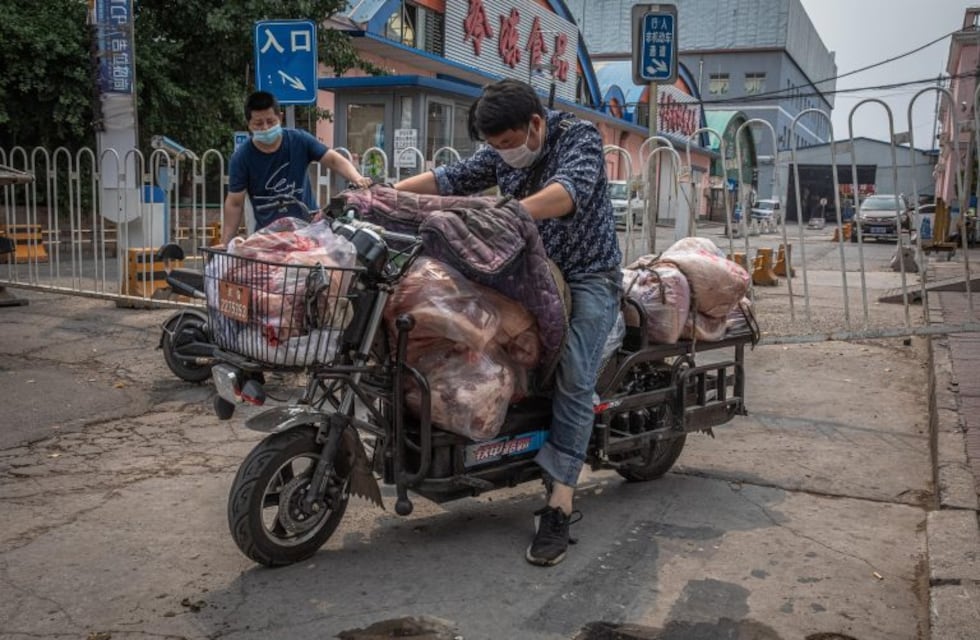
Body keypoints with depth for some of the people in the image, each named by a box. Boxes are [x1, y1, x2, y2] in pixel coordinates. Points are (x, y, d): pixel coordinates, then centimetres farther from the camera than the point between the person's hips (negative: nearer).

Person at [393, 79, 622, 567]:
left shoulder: (579, 137, -13)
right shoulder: (501, 153, 6)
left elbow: (568, 190, -33)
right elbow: (450, 179, -3)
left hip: (587, 275, -7)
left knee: (573, 384, -18)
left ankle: (559, 507, -21)